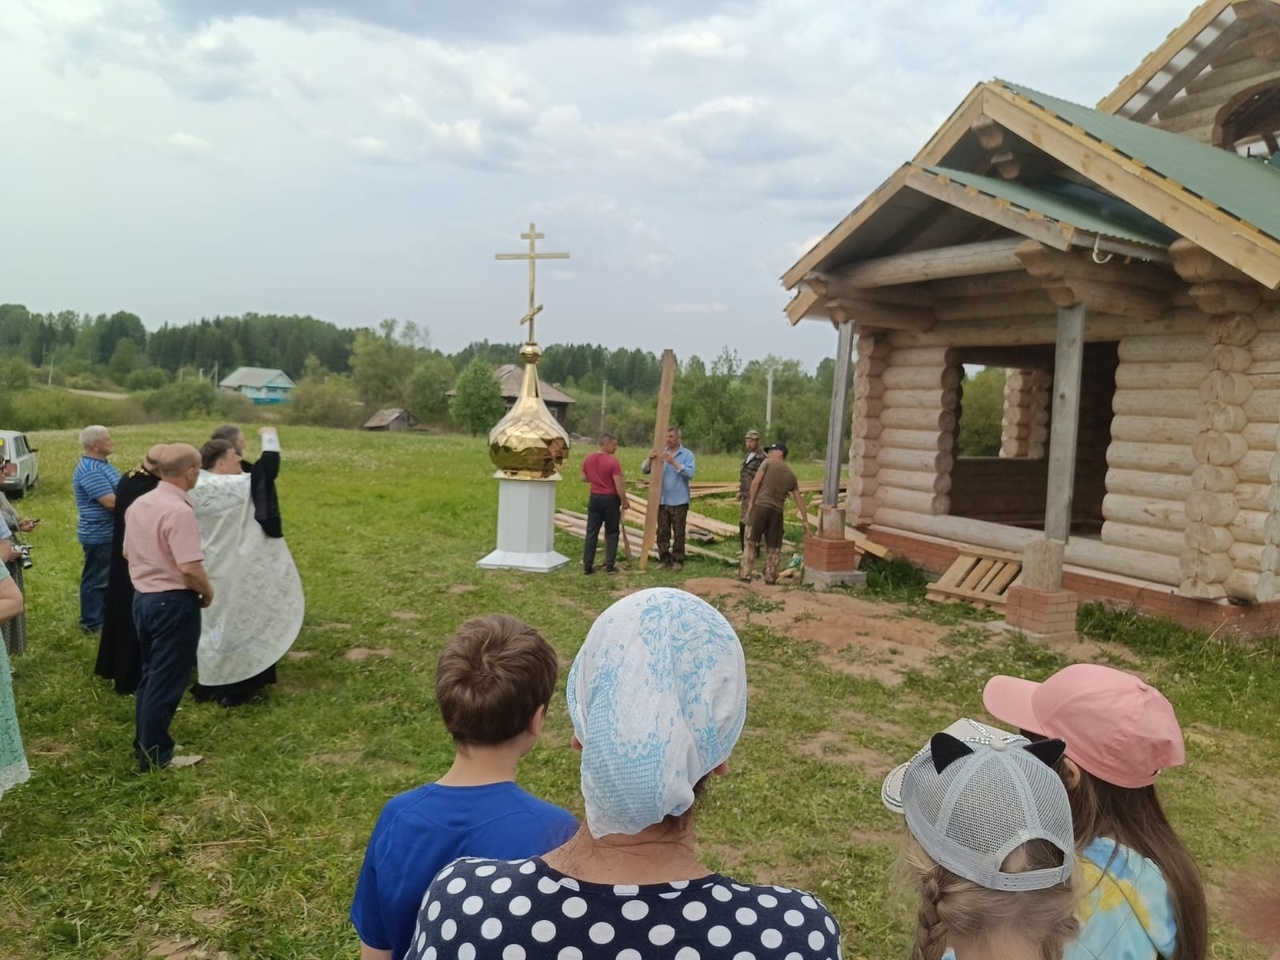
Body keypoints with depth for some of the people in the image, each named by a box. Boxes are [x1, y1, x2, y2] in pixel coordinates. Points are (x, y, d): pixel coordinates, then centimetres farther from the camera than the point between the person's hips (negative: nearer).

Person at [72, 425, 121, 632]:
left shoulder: (100, 464, 11)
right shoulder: (90, 471, -22)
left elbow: (117, 492, 21)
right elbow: (111, 502, -27)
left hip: (109, 534, 10)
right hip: (99, 535, -10)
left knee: (108, 577, 19)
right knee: (96, 579, 1)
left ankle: (105, 616, 31)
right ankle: (91, 623, 11)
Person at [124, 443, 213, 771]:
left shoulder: (139, 504, 7)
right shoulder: (179, 511, -22)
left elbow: (127, 553, 18)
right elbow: (190, 568, -27)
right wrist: (207, 592, -10)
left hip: (143, 597, 9)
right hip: (173, 602, -9)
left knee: (151, 673, 20)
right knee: (167, 680, 3)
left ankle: (144, 743, 31)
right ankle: (155, 755, 13)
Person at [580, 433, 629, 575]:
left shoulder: (588, 459, 2)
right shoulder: (613, 461, -16)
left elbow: (584, 478, 12)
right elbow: (618, 485, -16)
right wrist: (624, 501, -6)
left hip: (594, 498, 5)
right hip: (610, 499, -5)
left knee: (591, 532, 7)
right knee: (611, 532, 7)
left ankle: (587, 565, 8)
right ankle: (610, 565, 7)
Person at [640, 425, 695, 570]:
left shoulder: (687, 454, 0)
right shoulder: (660, 454, 10)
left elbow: (690, 474, -14)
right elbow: (644, 470, 4)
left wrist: (674, 462, -23)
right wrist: (650, 459, -16)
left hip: (679, 501, -4)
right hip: (662, 501, 4)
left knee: (678, 533, 2)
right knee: (662, 532, 6)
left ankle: (677, 560, 11)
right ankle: (665, 559, 15)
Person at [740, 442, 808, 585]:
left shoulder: (768, 463, 4)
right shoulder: (791, 475, 17)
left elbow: (756, 482, -7)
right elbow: (799, 499, 16)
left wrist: (751, 501, -2)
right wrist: (805, 520, 19)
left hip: (760, 506, -3)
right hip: (777, 511, 4)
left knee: (751, 542, 1)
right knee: (774, 546, 11)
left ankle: (745, 575, -1)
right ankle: (770, 577, 13)